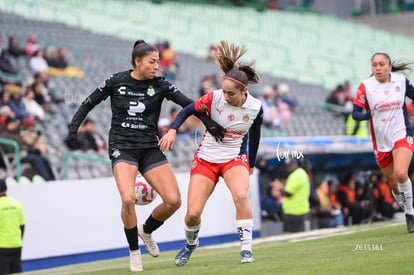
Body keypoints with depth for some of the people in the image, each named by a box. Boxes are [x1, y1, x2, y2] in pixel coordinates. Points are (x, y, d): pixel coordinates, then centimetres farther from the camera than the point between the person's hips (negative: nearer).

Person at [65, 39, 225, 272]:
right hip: (122, 148, -3)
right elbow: (88, 104, 8)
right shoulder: (116, 82, -2)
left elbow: (189, 104, -5)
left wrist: (209, 123, -19)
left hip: (150, 148, 3)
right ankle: (134, 252, -3)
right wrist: (74, 128, -1)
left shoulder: (160, 85, 1)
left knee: (174, 201, -10)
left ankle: (146, 230, 22)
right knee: (128, 198, -26)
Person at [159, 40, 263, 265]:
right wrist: (172, 130, -16)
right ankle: (190, 243, 29)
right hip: (206, 159, 0)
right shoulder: (214, 99, -16)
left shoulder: (255, 108, -10)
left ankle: (246, 248, -23)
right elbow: (188, 110, -1)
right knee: (193, 213, -6)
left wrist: (251, 164, 19)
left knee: (240, 195, -33)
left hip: (235, 158, 0)